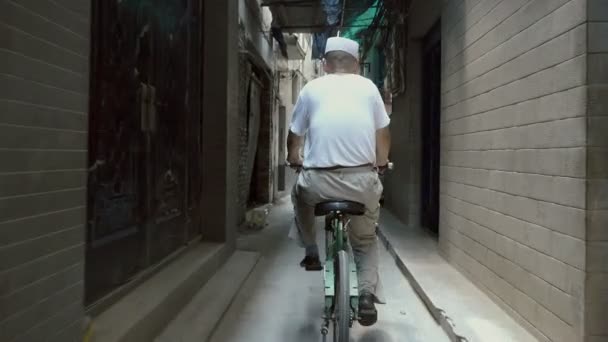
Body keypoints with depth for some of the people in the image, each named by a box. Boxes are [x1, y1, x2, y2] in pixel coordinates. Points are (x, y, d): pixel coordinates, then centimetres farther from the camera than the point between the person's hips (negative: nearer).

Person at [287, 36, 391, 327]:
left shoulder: (312, 88, 8)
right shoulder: (368, 87, 10)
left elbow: (294, 137, 17)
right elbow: (383, 135, 18)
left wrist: (294, 159, 39)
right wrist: (381, 162, 38)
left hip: (318, 181, 0)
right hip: (362, 180, 1)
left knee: (300, 194, 35)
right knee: (366, 240, 24)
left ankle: (311, 253, 35)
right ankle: (367, 295, 7)